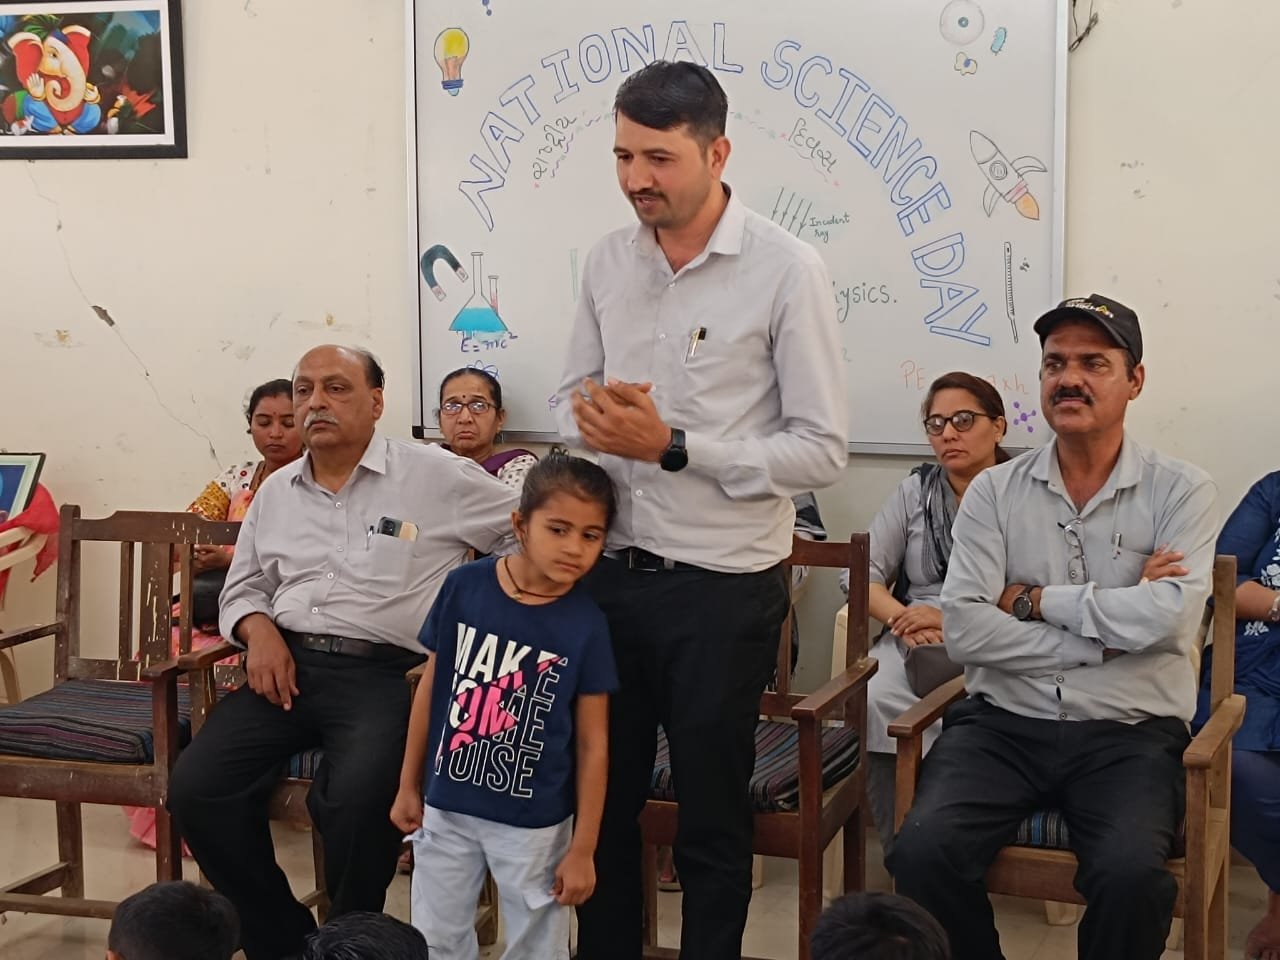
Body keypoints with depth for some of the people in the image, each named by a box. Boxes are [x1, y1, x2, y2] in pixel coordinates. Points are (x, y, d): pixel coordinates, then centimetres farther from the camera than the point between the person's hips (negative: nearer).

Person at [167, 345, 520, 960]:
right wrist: (259, 629, 2)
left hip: (384, 673, -5)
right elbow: (243, 586, 25)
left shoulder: (436, 476, 1)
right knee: (196, 786, -16)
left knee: (358, 797, -33)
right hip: (287, 665, 5)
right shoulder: (276, 491, 17)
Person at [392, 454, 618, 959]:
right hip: (447, 806, 2)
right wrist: (408, 785, 7)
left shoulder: (587, 624, -13)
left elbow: (593, 743, -7)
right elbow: (431, 689, 2)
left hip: (535, 822, -2)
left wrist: (583, 848, -6)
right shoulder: (464, 587, -10)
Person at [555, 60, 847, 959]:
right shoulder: (609, 260, 4)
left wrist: (672, 446, -20)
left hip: (722, 586, -5)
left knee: (712, 818, 10)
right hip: (610, 570, 5)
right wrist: (589, 423, -11)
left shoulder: (786, 269, -12)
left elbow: (822, 449, -13)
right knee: (602, 796, 17)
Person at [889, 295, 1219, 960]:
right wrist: (1109, 633, -9)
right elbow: (963, 630, -6)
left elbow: (1168, 617, -14)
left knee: (1131, 874, -31)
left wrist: (1034, 599, -6)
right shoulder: (994, 492, 7)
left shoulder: (1181, 492, 3)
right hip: (1003, 723, 2)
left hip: (1128, 735, -2)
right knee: (922, 852, -24)